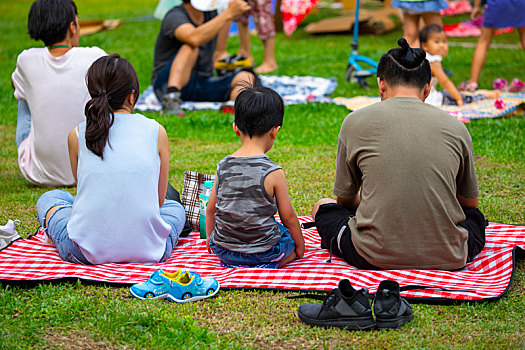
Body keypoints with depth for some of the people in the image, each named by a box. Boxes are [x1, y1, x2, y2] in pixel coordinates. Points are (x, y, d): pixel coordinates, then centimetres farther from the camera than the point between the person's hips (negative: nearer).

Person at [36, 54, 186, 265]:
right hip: (146, 250, 0)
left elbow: (85, 191, 11)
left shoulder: (77, 135, 2)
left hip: (85, 252, 0)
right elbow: (159, 200, 9)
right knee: (174, 207, 35)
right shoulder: (156, 131, 1)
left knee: (50, 198, 32)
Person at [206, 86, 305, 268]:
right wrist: (300, 246, 10)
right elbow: (288, 216, -7)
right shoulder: (273, 173, -17)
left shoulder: (223, 167, -5)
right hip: (263, 252, -6)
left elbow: (211, 208, 6)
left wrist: (210, 240, 23)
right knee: (293, 235, 18)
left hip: (224, 252, 6)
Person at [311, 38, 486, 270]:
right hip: (447, 258, 1)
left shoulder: (355, 122, -1)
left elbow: (345, 199, 12)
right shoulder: (456, 128, 3)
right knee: (474, 216, 35)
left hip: (376, 257, -1)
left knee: (323, 207, 26)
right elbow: (470, 203, 18)